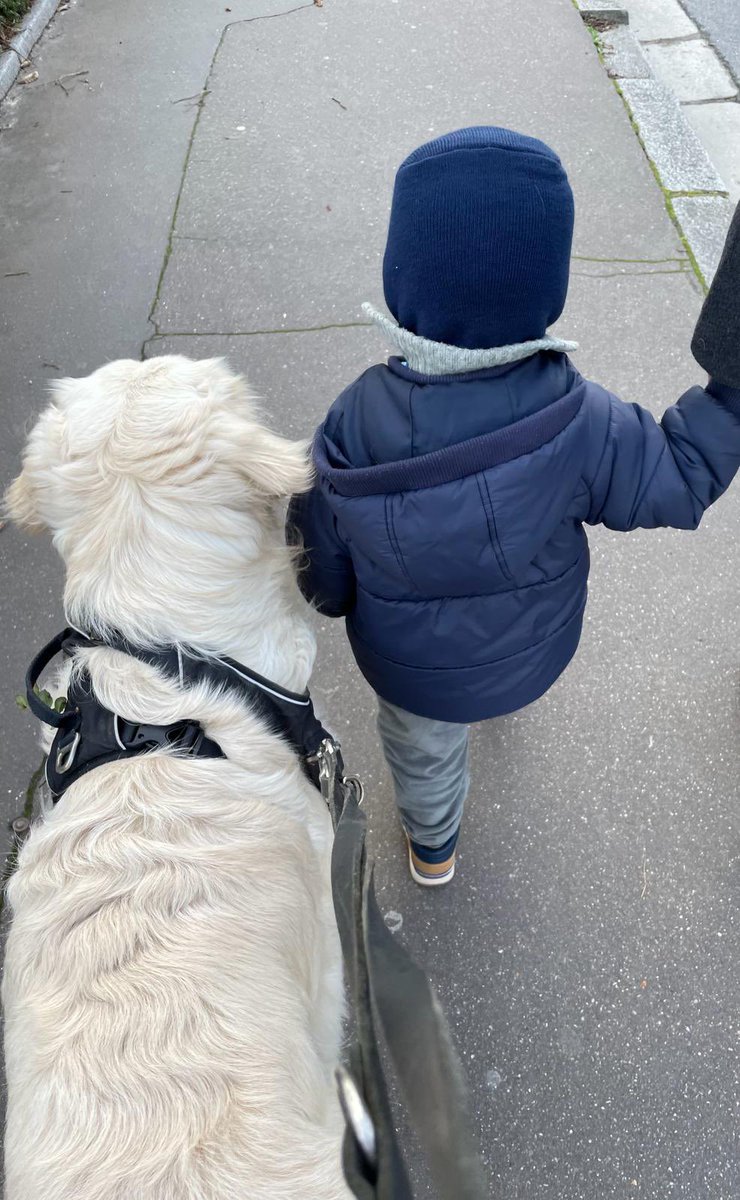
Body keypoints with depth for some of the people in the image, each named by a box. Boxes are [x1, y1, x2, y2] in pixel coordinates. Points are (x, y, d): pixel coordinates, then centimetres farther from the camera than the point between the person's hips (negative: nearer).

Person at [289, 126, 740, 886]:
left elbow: (323, 574, -17)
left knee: (424, 747, 31)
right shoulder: (575, 424, -34)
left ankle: (432, 844, 61)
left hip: (411, 668, 0)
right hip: (532, 652, 1)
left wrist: (333, 597, 6)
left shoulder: (350, 431, -33)